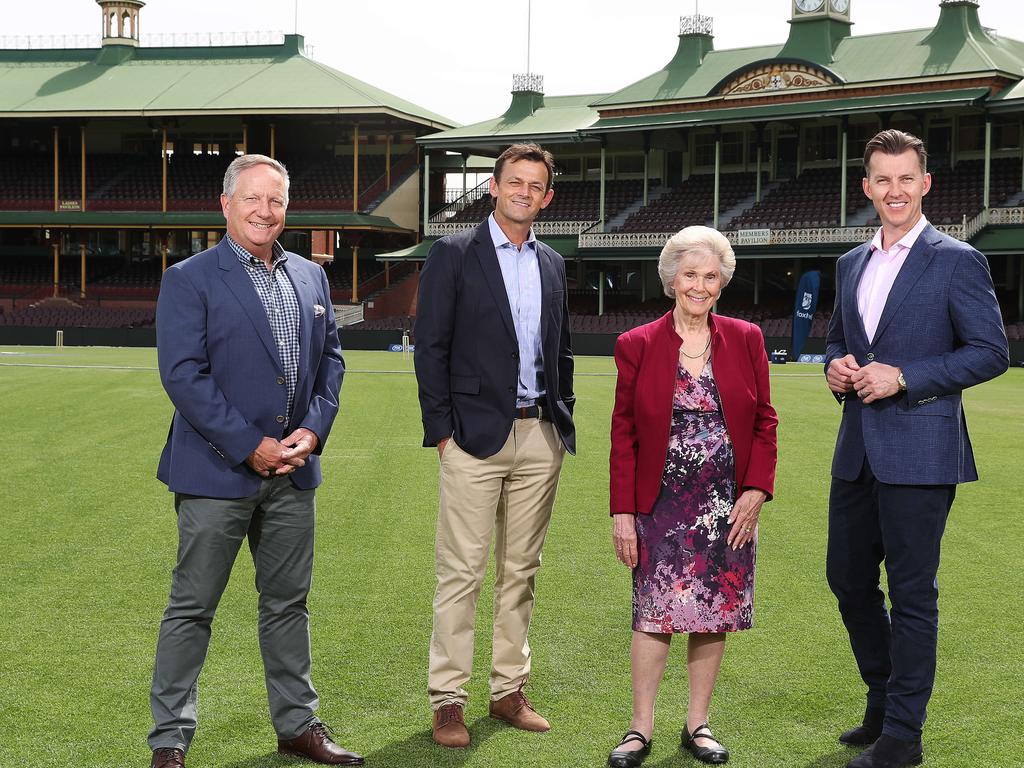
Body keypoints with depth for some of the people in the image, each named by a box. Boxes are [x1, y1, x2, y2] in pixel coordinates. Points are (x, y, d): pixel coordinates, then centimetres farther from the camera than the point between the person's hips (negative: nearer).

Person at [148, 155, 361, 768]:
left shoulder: (311, 276, 12)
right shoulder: (189, 280, -6)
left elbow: (331, 358, 13)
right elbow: (183, 375, -13)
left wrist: (313, 430, -4)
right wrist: (251, 446, -16)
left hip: (293, 467, 5)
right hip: (217, 471, -5)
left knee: (289, 602, 14)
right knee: (192, 607, 2)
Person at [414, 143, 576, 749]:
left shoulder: (552, 265, 15)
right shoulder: (453, 255, -2)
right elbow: (431, 347, -4)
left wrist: (563, 420, 12)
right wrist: (440, 428, -9)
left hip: (541, 438, 5)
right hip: (477, 435, -5)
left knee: (521, 571, 10)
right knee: (462, 572, -4)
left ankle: (509, 691, 18)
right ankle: (448, 700, 2)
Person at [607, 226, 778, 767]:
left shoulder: (746, 340, 4)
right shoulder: (637, 346, -1)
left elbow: (764, 422, 7)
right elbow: (623, 434, 0)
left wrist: (756, 489, -5)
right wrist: (622, 511, -4)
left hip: (728, 506, 2)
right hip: (661, 504, -2)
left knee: (714, 615, 6)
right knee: (655, 612, -4)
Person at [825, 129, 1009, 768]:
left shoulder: (956, 261, -7)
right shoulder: (852, 265, 14)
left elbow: (992, 351, -10)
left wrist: (904, 377, -17)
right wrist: (836, 367, 1)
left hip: (919, 451, -7)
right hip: (858, 451, 7)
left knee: (912, 592, 0)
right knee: (848, 577, 14)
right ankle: (883, 702, 33)